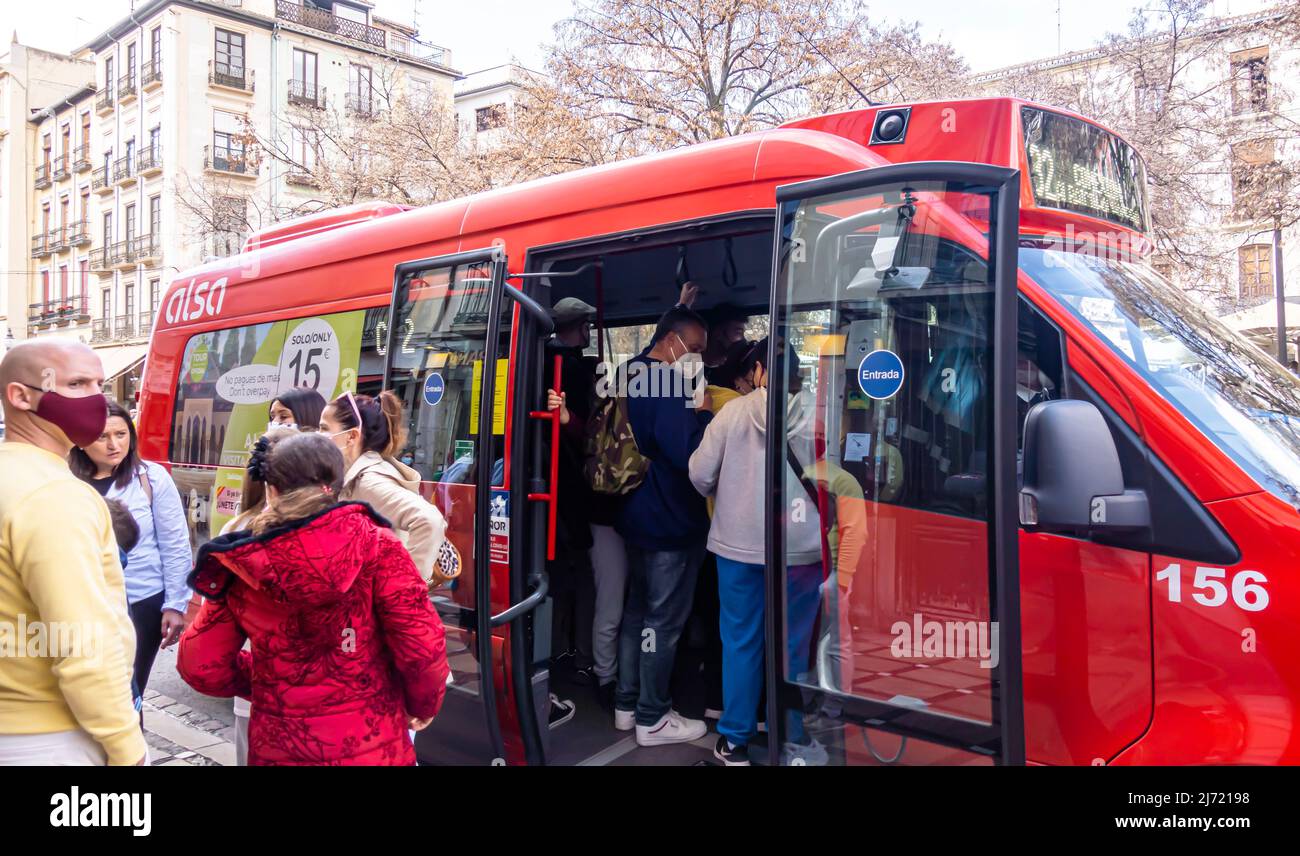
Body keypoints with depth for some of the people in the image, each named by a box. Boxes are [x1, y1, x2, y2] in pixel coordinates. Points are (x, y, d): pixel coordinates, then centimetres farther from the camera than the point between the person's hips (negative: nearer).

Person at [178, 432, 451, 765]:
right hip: (372, 746, -1)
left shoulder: (238, 567, -5)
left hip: (278, 748, 2)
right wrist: (423, 705, 3)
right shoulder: (372, 543, -12)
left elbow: (201, 668, 1)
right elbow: (422, 646, -16)